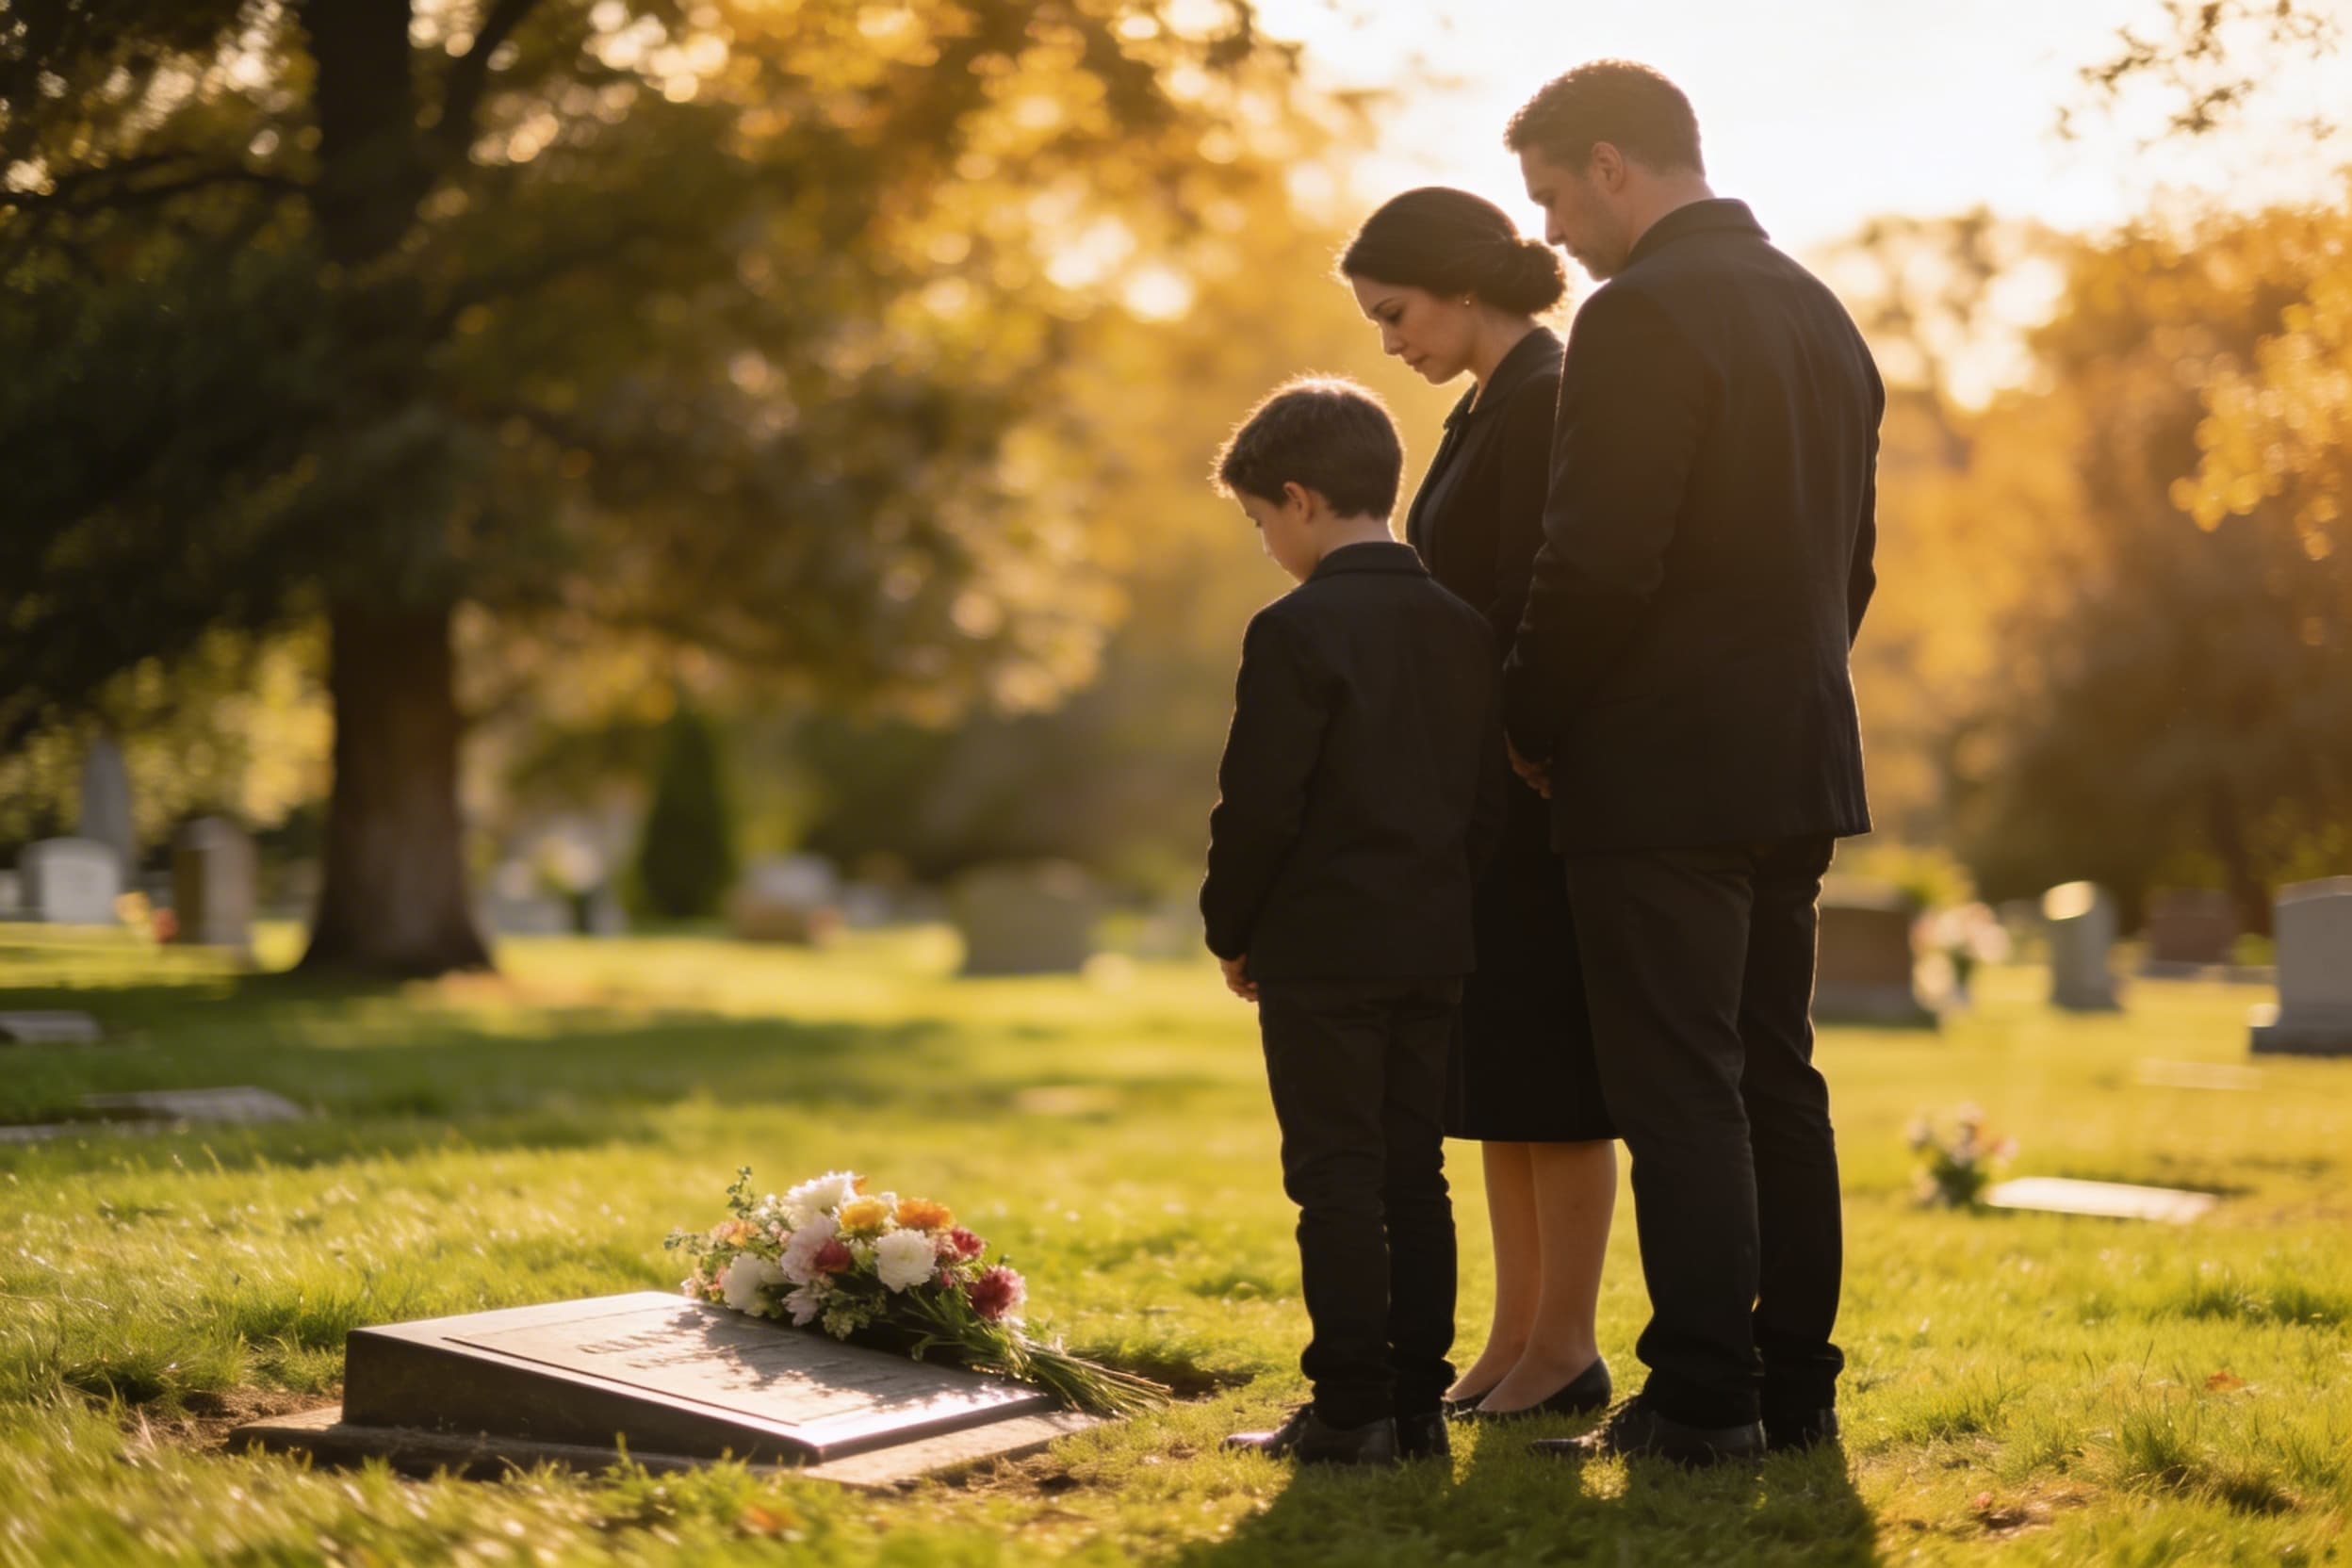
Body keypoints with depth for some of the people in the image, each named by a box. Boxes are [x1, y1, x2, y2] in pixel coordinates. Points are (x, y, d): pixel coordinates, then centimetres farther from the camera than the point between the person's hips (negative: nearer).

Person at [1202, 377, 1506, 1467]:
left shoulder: (1298, 630, -13)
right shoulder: (1463, 630, 9)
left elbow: (1259, 807, -14)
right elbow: (1488, 801, 11)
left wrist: (1231, 931, -2)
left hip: (1319, 948, -7)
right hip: (1431, 946, 7)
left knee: (1337, 1182, -2)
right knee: (1413, 1177, 10)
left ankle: (1351, 1410, -1)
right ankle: (1417, 1402, 13)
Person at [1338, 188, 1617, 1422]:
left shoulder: (1545, 400, -13)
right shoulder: (1489, 407, 16)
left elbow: (1534, 609, -19)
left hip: (1536, 782, -10)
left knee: (1545, 1069, -4)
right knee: (1495, 1066, 11)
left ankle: (1565, 1348, 4)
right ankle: (1516, 1336, 18)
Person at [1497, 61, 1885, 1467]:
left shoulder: (1643, 315, -14)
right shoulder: (1822, 312, 15)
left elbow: (1599, 563, -19)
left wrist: (1532, 729, -5)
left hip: (1661, 771, -9)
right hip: (1798, 761, 9)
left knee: (1680, 1095, -4)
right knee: (1775, 1081, 12)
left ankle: (1703, 1402, 0)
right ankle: (1794, 1387, 17)